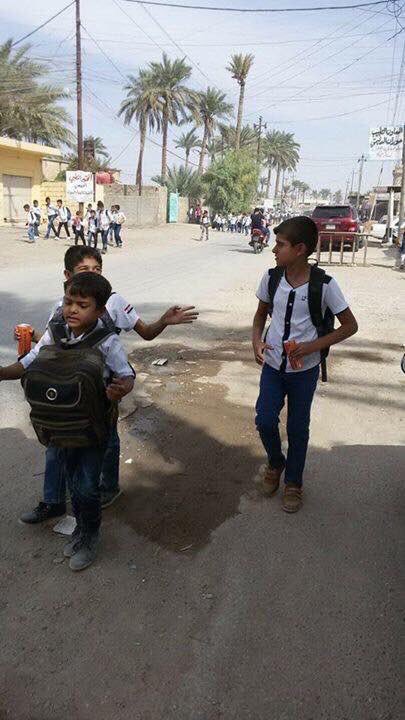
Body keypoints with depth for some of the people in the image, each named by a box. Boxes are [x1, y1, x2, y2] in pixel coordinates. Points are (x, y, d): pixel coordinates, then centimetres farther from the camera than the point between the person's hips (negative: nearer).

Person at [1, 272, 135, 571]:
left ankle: (90, 536, 29)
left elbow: (127, 375, -15)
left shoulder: (108, 342, -20)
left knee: (87, 487, 2)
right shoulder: (54, 335, -8)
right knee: (73, 480, 19)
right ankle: (82, 526, 43)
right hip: (63, 423, 4)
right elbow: (28, 365, -1)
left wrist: (120, 389, -38)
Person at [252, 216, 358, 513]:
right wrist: (257, 340, -10)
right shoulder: (271, 277, -7)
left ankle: (293, 481, 32)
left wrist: (313, 346, -19)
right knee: (265, 420, 1)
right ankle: (275, 464, 33)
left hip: (305, 369, -3)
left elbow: (350, 326, -8)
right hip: (272, 365, 3)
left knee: (298, 428, 10)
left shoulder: (324, 284, -17)